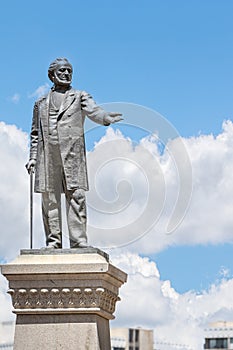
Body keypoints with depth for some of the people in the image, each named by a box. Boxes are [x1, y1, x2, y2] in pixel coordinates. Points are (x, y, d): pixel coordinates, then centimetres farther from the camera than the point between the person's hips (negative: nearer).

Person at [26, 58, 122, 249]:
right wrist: (33, 158, 9)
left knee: (76, 197, -9)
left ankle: (79, 242, -12)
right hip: (47, 157, 2)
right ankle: (53, 241, 3)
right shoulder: (41, 103, 23)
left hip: (73, 154, -2)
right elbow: (36, 133, 21)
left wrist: (106, 117, -28)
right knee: (50, 199, -1)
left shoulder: (80, 97, 16)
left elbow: (93, 111, -5)